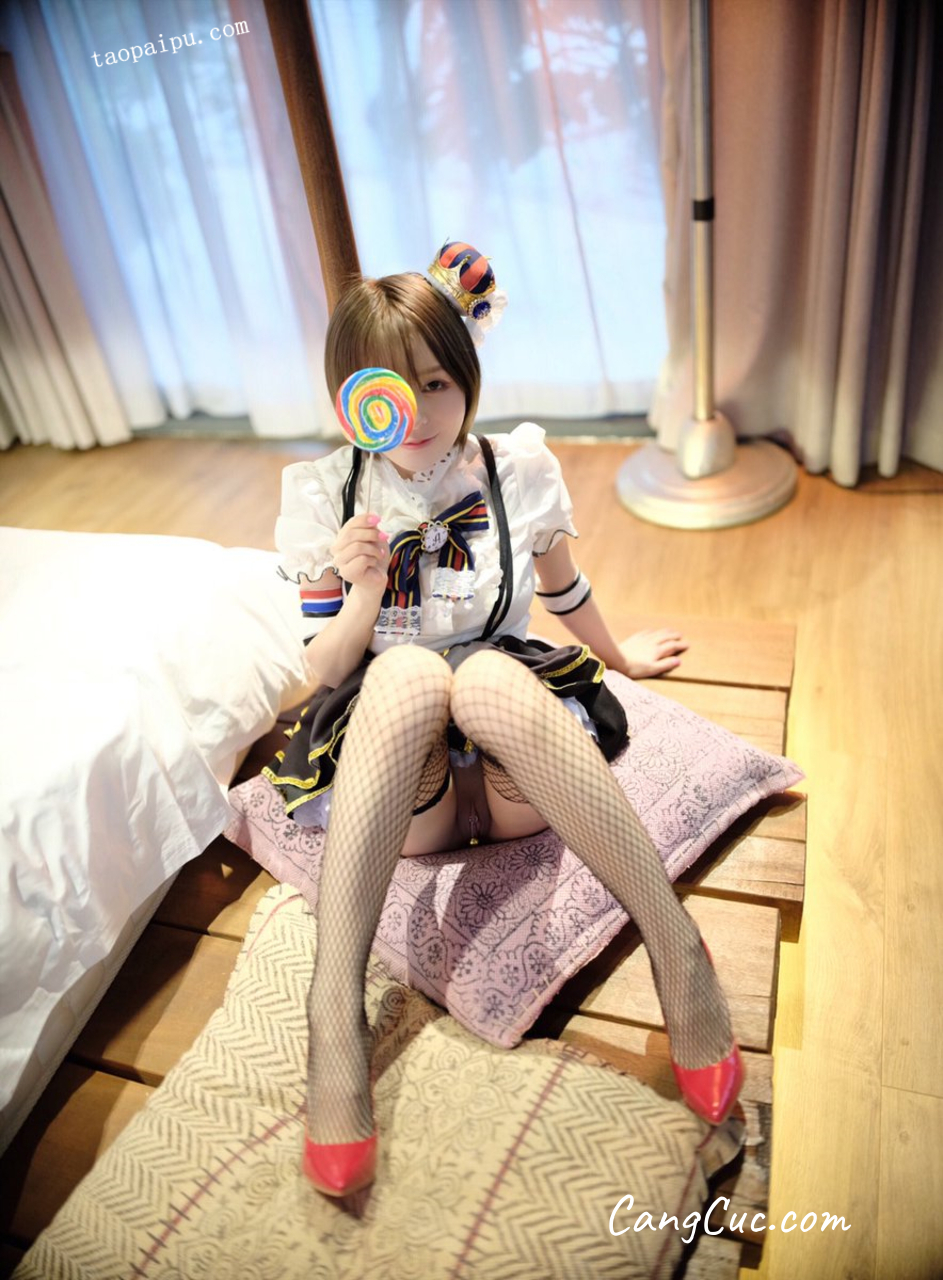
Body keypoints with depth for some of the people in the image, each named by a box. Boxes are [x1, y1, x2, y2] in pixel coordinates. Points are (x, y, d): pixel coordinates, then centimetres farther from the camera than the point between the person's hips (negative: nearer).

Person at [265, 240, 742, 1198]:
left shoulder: (519, 468, 1)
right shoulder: (325, 493, 0)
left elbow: (563, 593, 19)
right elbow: (324, 672, 1)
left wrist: (621, 658, 33)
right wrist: (359, 600, -20)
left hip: (519, 772, 0)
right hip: (390, 779, 0)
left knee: (488, 674, -36)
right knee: (409, 667, -35)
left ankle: (678, 955, -29)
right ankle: (335, 1012, -35)